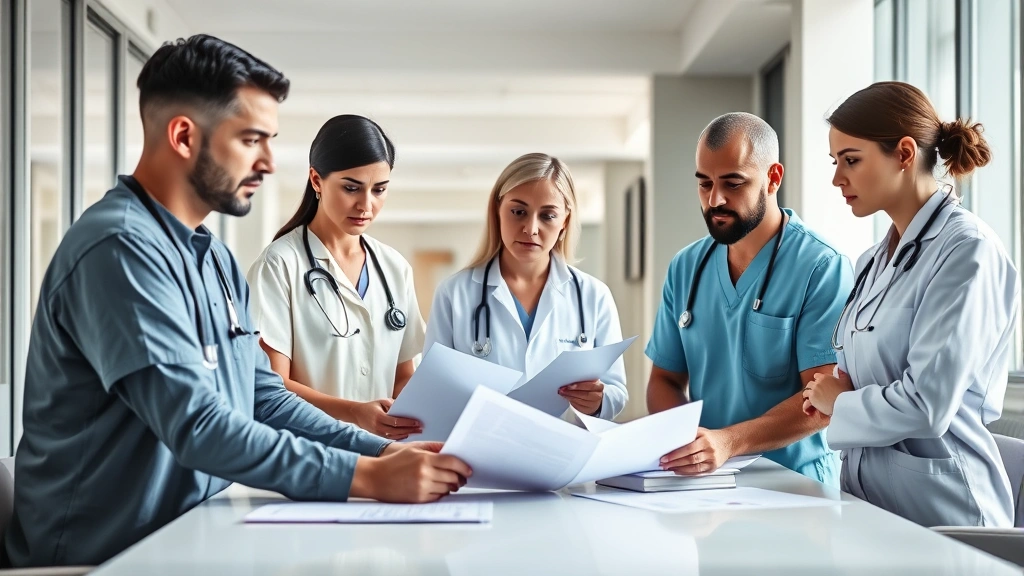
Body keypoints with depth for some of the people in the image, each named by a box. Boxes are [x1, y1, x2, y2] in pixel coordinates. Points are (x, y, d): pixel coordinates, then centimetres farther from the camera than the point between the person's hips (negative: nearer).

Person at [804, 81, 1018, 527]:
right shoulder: (874, 261, 11)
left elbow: (925, 404, -21)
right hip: (867, 497, 7)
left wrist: (839, 403, -5)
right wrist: (844, 390, -3)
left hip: (938, 508, -7)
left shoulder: (966, 250, -13)